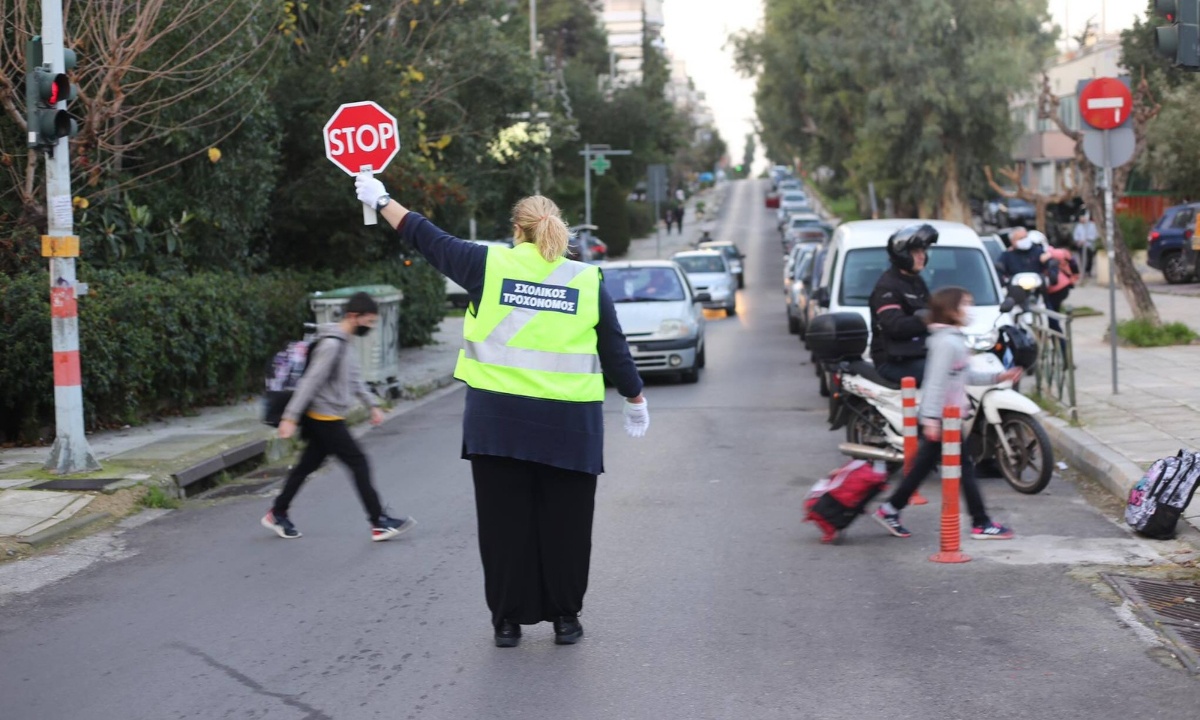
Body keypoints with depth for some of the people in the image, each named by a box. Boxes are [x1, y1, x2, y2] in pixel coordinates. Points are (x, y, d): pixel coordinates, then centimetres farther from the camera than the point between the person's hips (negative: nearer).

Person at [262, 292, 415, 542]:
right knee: (359, 464, -5)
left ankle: (278, 514, 22)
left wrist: (372, 404, 21)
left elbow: (354, 379, 23)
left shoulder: (344, 343, 11)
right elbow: (310, 381, -23)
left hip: (322, 418, 9)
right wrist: (291, 418, -24)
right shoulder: (331, 344, -20)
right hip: (326, 418, -9)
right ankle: (379, 523, -1)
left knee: (307, 465, 14)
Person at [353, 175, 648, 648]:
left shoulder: (488, 265, 2)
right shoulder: (588, 281, 4)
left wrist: (381, 201, 25)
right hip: (569, 424, 0)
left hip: (498, 419, 0)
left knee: (505, 519, 8)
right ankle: (564, 617, 16)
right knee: (564, 522, 9)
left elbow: (427, 238, 12)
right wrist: (635, 401, 23)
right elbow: (615, 351, 9)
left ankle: (509, 618, 14)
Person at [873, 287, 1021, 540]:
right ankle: (981, 524, 3)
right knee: (965, 467, -3)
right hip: (942, 418, -10)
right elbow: (936, 381, -24)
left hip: (947, 417, 10)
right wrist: (931, 418, -29)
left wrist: (998, 377, 16)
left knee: (923, 466, 13)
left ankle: (890, 509, 18)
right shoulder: (947, 342, -18)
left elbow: (966, 376, 22)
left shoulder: (954, 339, 15)